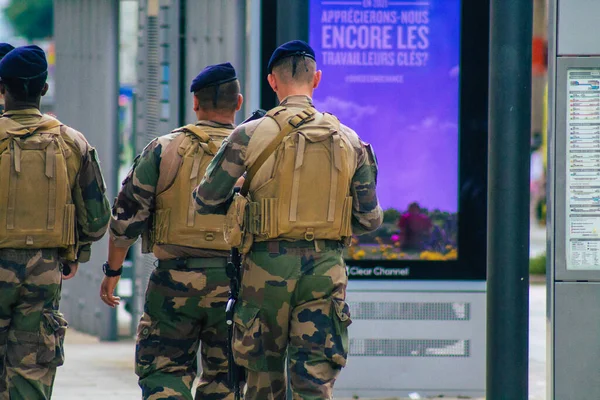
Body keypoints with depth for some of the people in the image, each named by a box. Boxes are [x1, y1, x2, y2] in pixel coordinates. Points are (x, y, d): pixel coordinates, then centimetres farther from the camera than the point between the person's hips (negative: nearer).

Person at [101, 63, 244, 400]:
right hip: (234, 284, 1)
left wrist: (113, 271, 10)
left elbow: (127, 217, -1)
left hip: (175, 282, -1)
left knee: (164, 372, 5)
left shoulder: (164, 150, -1)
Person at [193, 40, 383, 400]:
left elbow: (206, 201, 0)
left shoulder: (249, 135, -4)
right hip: (326, 269, 1)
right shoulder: (349, 141, 4)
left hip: (268, 265, -1)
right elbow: (371, 218, 8)